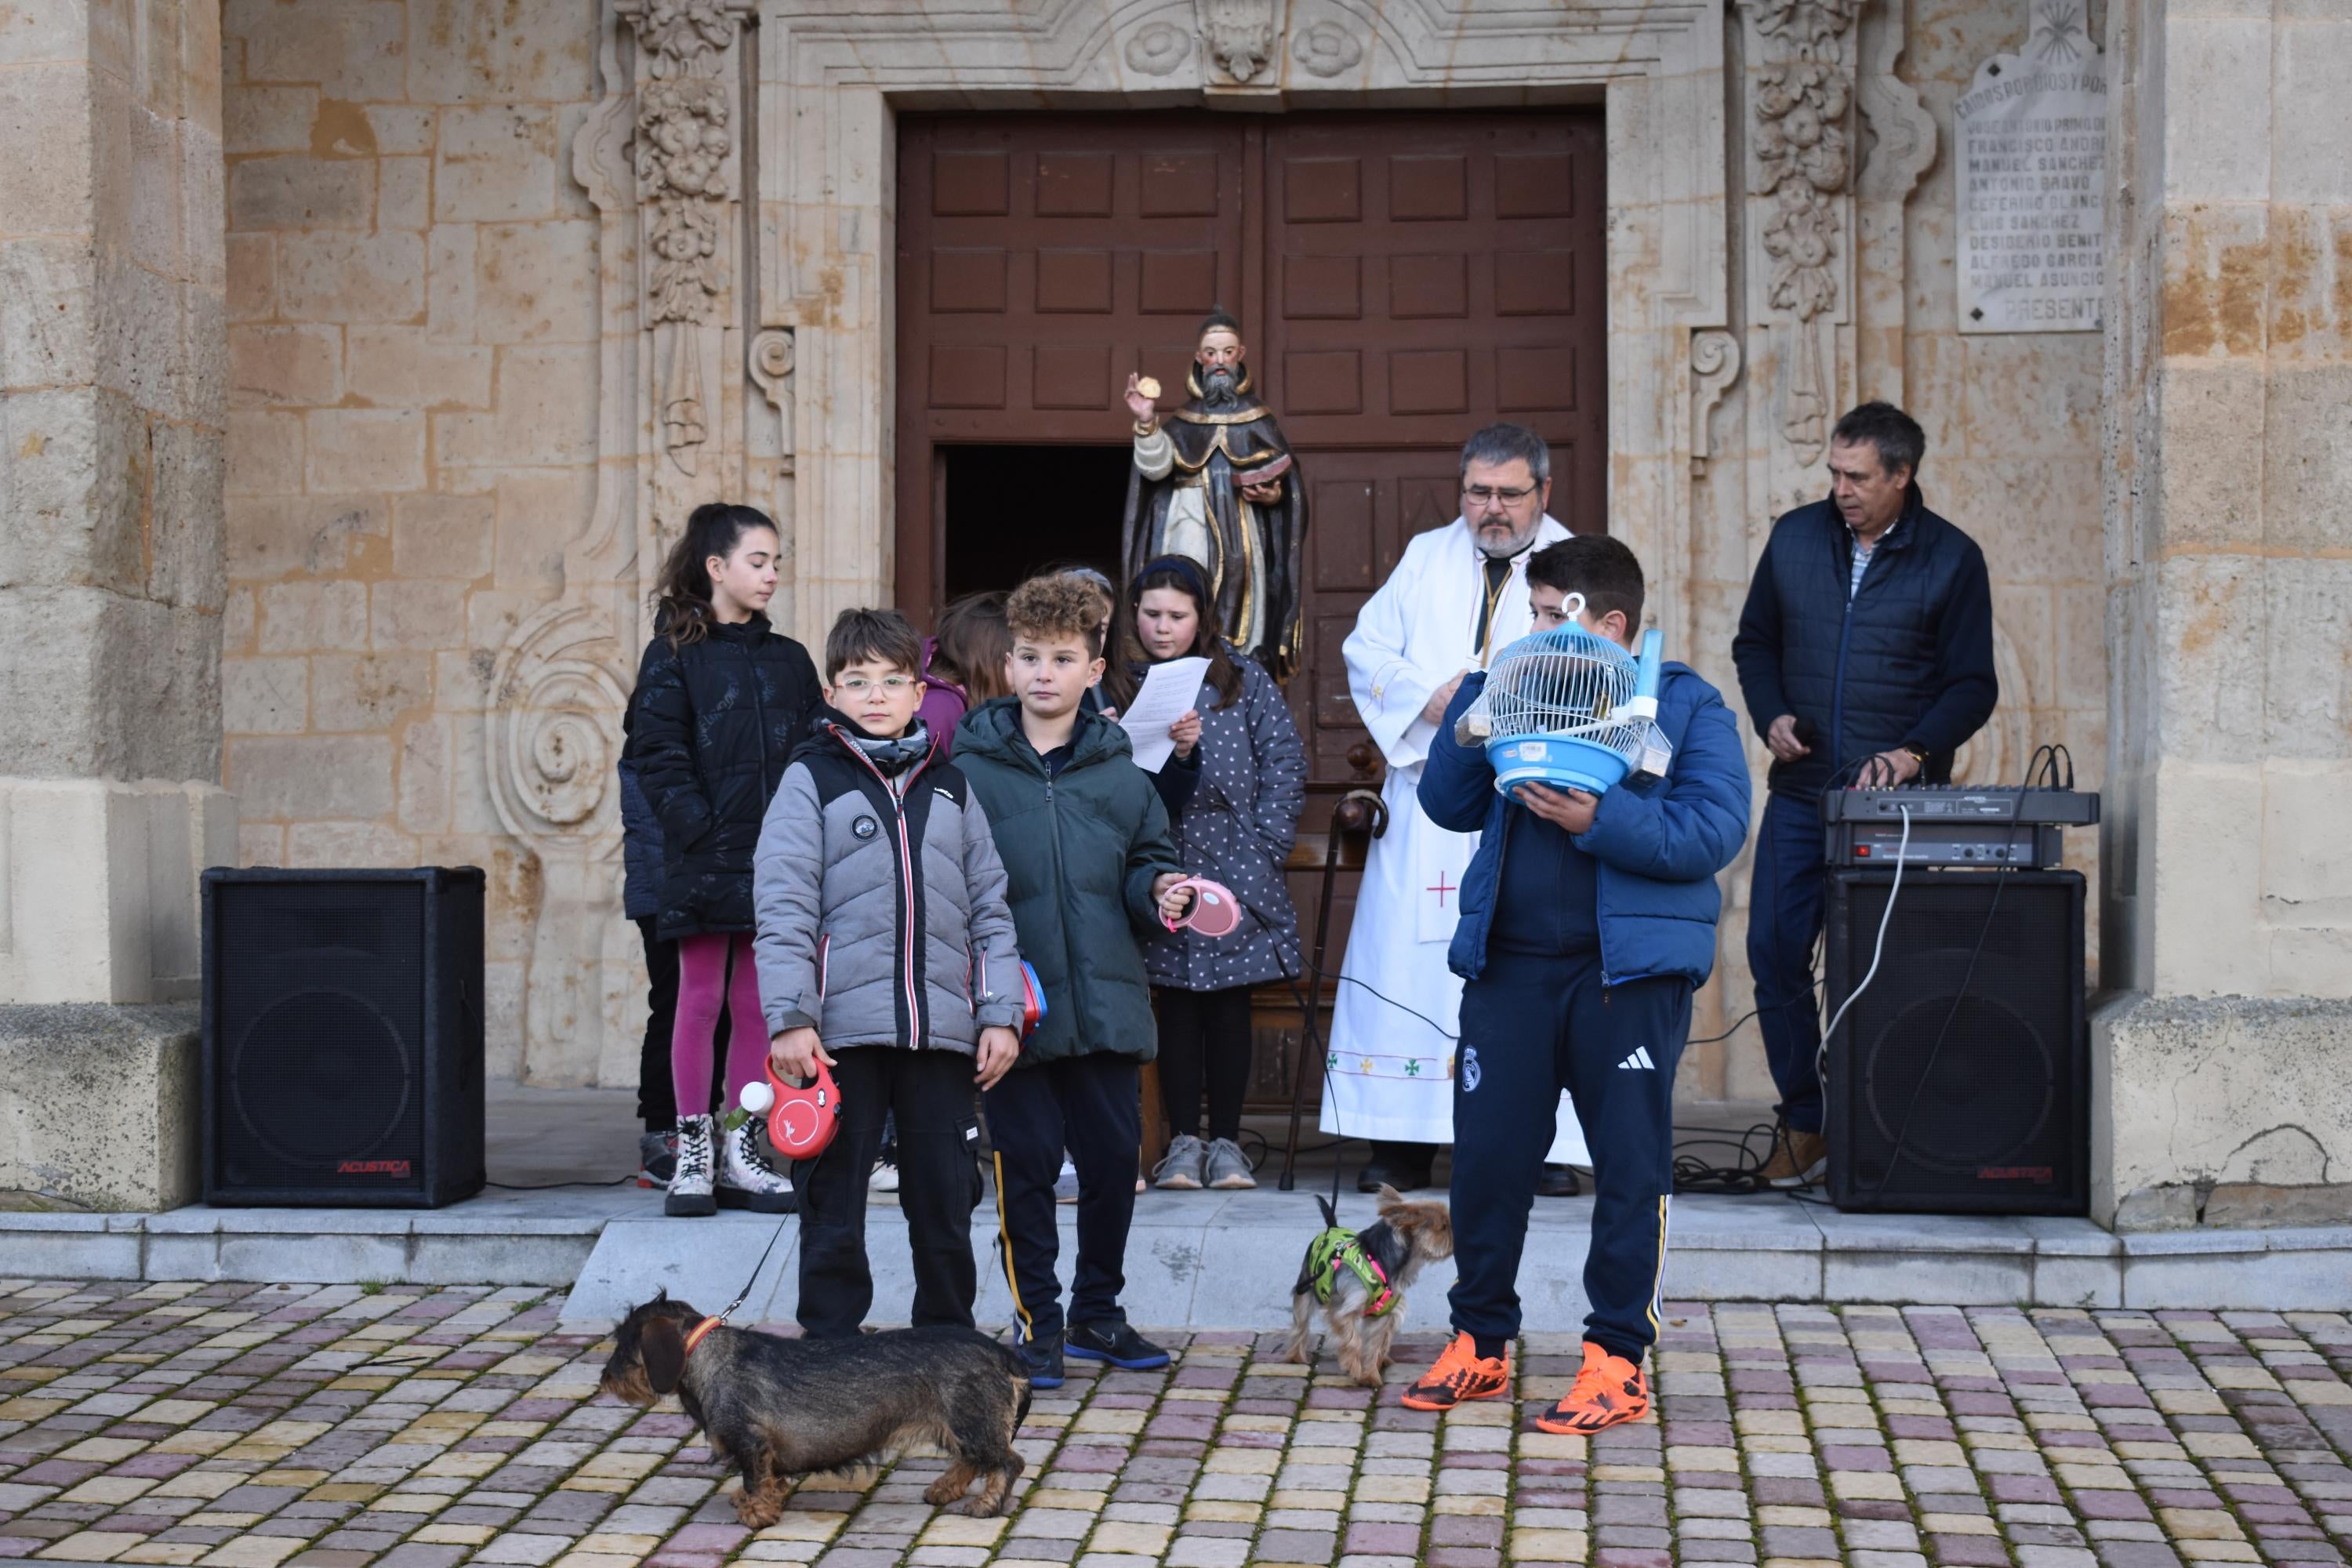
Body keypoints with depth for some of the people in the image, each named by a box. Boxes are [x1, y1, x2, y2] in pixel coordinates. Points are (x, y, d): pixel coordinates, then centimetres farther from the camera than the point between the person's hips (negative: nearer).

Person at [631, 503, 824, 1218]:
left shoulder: (790, 661, 13)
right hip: (705, 864, -4)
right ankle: (694, 1153, 8)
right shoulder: (673, 657, 0)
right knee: (701, 1000, 1)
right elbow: (660, 761, -6)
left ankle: (744, 1153, 13)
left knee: (757, 1004, 6)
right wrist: (701, 830, -16)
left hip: (776, 864, 4)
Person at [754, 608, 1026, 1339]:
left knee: (947, 1200, 8)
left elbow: (990, 908, 14)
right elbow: (783, 908, -4)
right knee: (834, 1203, 3)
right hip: (844, 1030, -3)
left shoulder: (949, 787, 15)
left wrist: (1000, 1013, 5)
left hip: (942, 1031, 3)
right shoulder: (810, 781, 3)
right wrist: (790, 1018, -13)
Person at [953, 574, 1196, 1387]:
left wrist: (1158, 890, -5)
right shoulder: (971, 769, 0)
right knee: (1025, 1162, 1)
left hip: (1107, 1003, 3)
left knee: (1114, 1157, 7)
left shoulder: (1119, 770, 8)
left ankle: (1097, 1312, 24)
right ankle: (1038, 1320, 14)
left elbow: (1148, 859, 17)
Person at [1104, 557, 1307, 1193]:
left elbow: (1285, 760, 3)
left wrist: (1264, 844, -4)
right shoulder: (1116, 685, 4)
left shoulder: (1243, 678, 5)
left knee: (1229, 1003, 4)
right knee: (1175, 1003, 3)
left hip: (1233, 868, 0)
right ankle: (1183, 1141, 10)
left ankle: (1227, 1141, 11)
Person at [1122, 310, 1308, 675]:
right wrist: (1147, 424, -19)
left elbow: (1284, 478, 14)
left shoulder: (1257, 418, 12)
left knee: (1243, 616, -6)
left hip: (1242, 531, 1)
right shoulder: (1184, 419, 11)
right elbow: (1155, 467, -4)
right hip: (1191, 523, -1)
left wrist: (1273, 494, -8)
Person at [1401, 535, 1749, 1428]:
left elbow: (1714, 833, -13)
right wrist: (1474, 709, -5)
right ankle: (1480, 1343, 21)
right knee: (1487, 1155, 6)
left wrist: (1600, 819, -23)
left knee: (1630, 1167, 3)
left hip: (1629, 969, -4)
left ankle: (1617, 1360, 12)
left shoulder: (1686, 706, -1)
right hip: (1510, 961, 4)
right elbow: (1446, 804, 9)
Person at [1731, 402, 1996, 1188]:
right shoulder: (1795, 538, 7)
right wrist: (1771, 717, -1)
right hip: (1802, 789, 3)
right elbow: (1755, 643, 17)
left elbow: (1973, 685, 0)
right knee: (1774, 948, -2)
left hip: (1898, 799, -3)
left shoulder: (1952, 559, -1)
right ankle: (1803, 1119, 11)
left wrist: (1915, 751, -15)